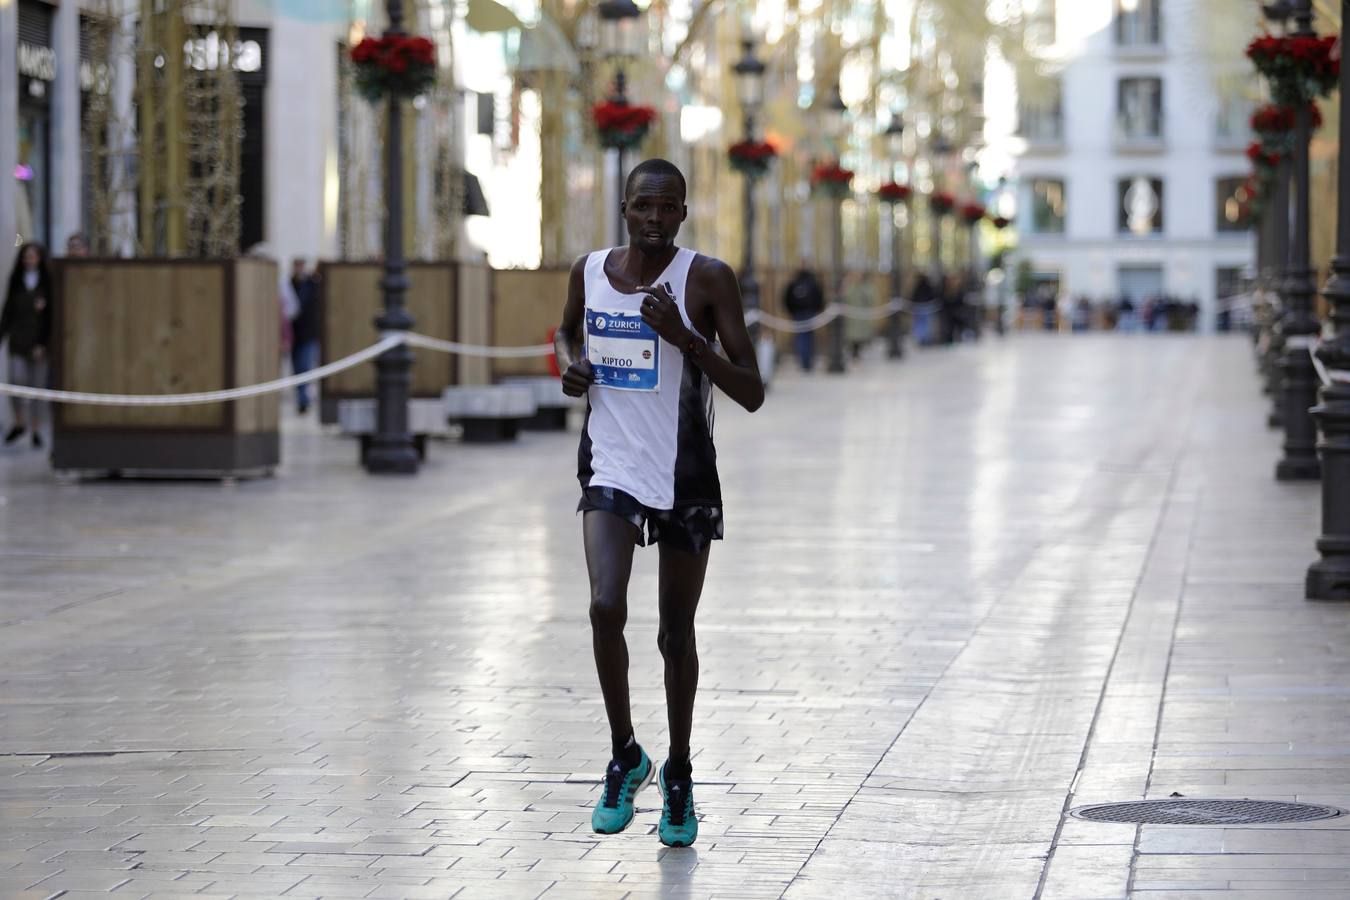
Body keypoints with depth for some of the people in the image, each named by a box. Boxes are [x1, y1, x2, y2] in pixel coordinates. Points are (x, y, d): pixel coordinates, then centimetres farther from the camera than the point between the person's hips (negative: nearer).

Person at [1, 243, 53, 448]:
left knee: (37, 383, 1)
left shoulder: (47, 283, 0)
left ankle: (36, 429, 9)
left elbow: (51, 316, -4)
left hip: (39, 342, -2)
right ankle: (19, 422, 7)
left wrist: (43, 344, -11)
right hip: (18, 339, 2)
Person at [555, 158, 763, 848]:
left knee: (676, 633, 8)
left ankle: (677, 774, 28)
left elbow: (752, 395, -12)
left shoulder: (707, 280, -9)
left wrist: (683, 337, -24)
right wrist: (569, 364, 2)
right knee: (605, 609, -18)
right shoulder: (589, 271, 2)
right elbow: (567, 331, 25)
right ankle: (624, 755, 2)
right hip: (611, 471, 2)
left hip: (685, 477, -1)